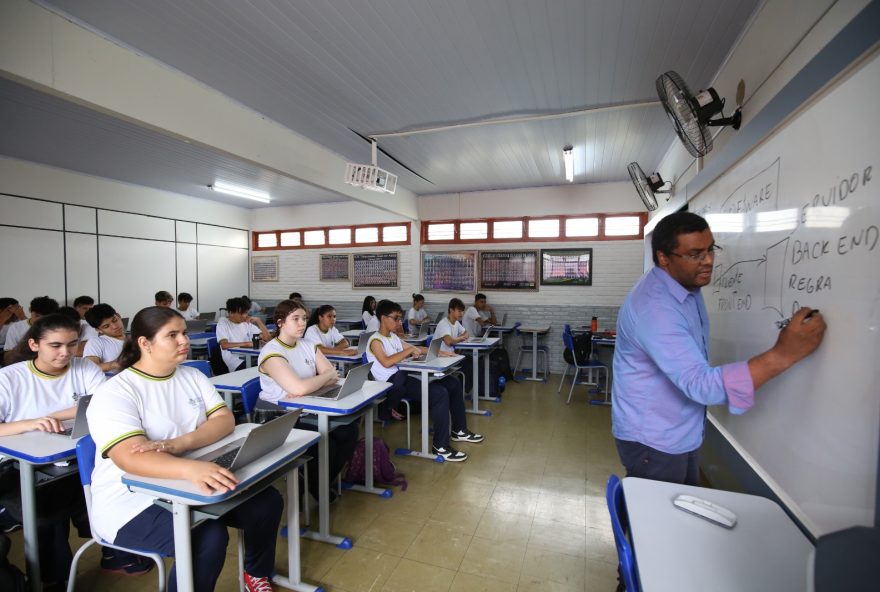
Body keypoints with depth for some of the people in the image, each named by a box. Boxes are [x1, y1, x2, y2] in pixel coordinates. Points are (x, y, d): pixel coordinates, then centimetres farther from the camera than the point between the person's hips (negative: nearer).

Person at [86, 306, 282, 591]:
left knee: (267, 501, -10)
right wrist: (191, 468, -48)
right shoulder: (113, 393, -15)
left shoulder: (192, 376, 4)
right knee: (208, 537, -31)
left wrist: (176, 444, -24)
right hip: (135, 501, -5)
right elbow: (132, 458, -30)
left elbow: (225, 420, -6)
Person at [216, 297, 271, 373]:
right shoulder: (222, 323, 0)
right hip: (235, 362, -5)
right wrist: (247, 343, -16)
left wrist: (258, 321, -2)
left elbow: (267, 338, 7)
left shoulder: (247, 322, 13)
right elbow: (224, 345, -17)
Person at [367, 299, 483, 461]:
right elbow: (386, 362, -26)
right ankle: (441, 446, -16)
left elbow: (416, 350, 23)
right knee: (440, 393, -26)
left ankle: (459, 430, 19)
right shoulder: (375, 340, -9)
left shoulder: (393, 337, 17)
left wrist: (439, 353, 14)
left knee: (453, 383, 6)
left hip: (405, 376, 9)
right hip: (392, 383, -9)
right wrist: (409, 350, -19)